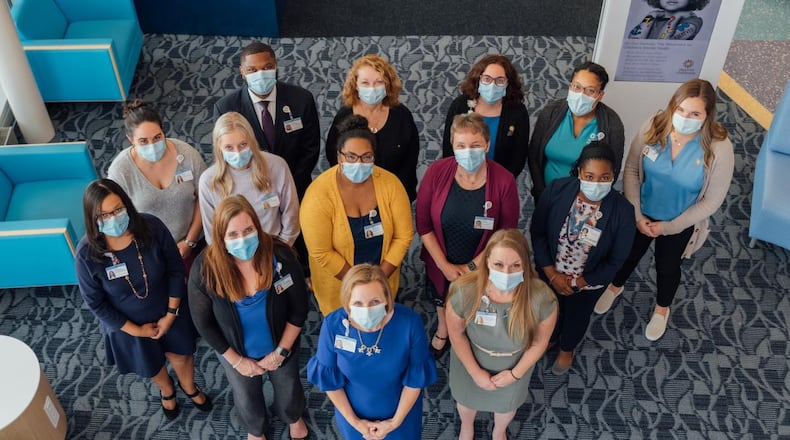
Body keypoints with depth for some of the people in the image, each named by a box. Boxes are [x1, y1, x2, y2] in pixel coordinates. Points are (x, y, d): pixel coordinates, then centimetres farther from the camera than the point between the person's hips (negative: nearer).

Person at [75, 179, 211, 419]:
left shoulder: (151, 227, -29)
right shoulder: (87, 254, -30)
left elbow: (176, 269, -15)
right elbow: (95, 302, -16)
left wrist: (171, 314, -12)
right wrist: (136, 330, -12)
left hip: (168, 311, 1)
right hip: (128, 323, 0)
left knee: (180, 354, 26)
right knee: (152, 366, 27)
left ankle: (189, 386, 61)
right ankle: (167, 390, 63)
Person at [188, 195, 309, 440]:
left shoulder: (280, 256, -30)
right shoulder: (205, 269, -29)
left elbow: (299, 309, -16)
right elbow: (203, 323, -14)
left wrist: (281, 351, -14)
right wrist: (237, 360, -10)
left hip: (281, 346, 0)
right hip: (236, 353, 0)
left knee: (288, 387, 30)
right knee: (247, 397, 30)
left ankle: (293, 417, 66)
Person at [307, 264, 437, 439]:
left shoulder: (409, 323, -31)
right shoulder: (333, 325, -29)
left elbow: (416, 378, -15)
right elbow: (329, 380, -12)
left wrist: (396, 421, -8)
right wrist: (353, 421, -6)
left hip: (400, 410, 0)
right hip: (353, 411, 0)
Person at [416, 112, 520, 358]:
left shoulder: (504, 180, -24)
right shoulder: (437, 172, -21)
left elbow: (507, 232, -15)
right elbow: (423, 223, -13)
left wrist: (472, 266, -15)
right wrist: (444, 265, -14)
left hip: (481, 267, -1)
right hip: (440, 264, 2)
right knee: (442, 300, 31)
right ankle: (442, 330, 64)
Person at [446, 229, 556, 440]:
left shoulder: (542, 299, -37)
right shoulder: (464, 291, -37)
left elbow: (540, 342, -17)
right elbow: (456, 334, -18)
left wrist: (515, 374, -12)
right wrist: (475, 371, -12)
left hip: (515, 366, 0)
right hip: (471, 362, 0)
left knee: (506, 403, 33)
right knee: (467, 398, 32)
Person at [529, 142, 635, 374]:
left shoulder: (622, 211, -29)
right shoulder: (556, 190, -27)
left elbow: (615, 261, -17)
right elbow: (537, 232, -14)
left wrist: (577, 283, -14)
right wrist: (553, 275, -15)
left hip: (589, 282, -1)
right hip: (550, 274, 1)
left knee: (577, 316, 28)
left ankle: (567, 348, 60)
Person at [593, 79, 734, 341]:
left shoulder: (719, 148, -28)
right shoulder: (654, 127, -23)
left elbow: (712, 200, -18)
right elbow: (631, 169, -11)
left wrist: (669, 226, -16)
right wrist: (636, 214, -15)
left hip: (679, 224, -1)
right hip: (642, 213, 2)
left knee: (667, 267, 24)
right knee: (629, 254, 27)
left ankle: (662, 309, 56)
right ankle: (616, 286, 61)